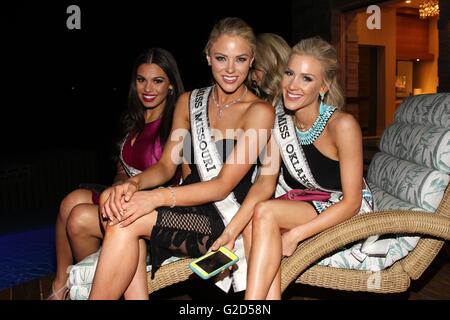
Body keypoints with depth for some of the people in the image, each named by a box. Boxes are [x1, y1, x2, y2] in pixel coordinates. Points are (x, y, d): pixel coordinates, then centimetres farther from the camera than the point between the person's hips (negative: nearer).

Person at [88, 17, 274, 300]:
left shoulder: (259, 112, -9)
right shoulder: (190, 101, 10)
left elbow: (224, 185, -16)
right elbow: (167, 165, 7)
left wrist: (157, 197, -28)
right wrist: (133, 184, -16)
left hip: (228, 222, -5)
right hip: (190, 207, 5)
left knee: (128, 222, -26)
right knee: (122, 210, -25)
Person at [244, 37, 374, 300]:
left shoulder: (342, 125, -23)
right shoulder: (278, 119, -5)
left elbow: (351, 201, -19)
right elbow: (267, 182, -8)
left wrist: (296, 234, -26)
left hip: (348, 212, -5)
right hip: (302, 207, 5)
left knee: (266, 212, -28)